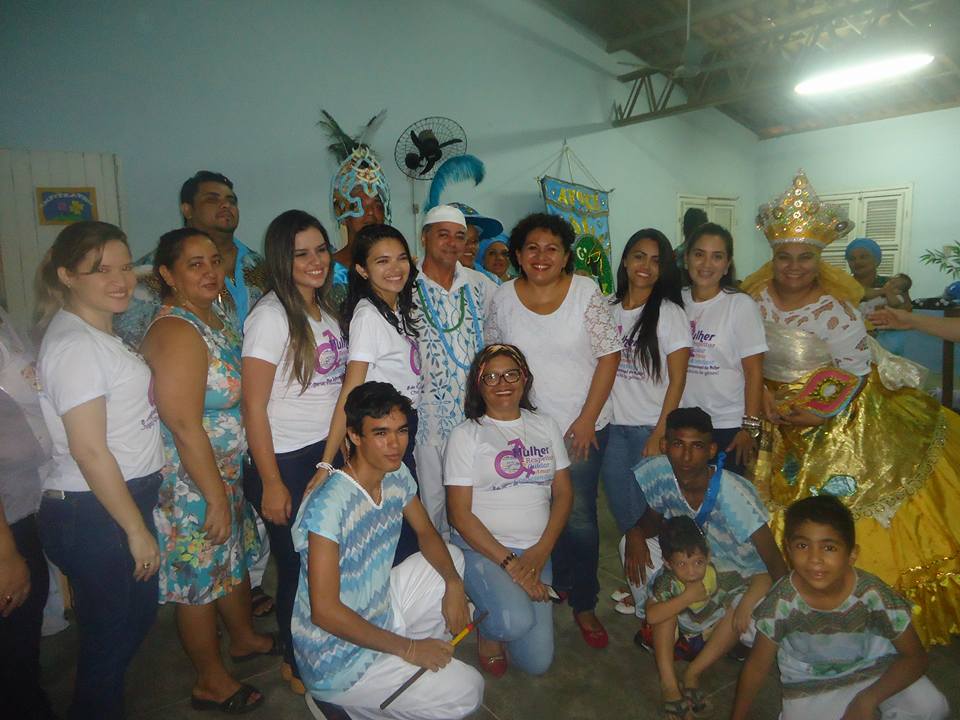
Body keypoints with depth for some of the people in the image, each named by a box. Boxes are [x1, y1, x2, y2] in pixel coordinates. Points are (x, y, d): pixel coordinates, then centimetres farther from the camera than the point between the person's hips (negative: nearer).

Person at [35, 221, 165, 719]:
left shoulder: (98, 333, 10)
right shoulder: (75, 345, -20)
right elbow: (88, 450, -23)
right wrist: (137, 529, -17)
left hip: (126, 497, 10)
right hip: (91, 515, -10)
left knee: (136, 617, 23)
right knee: (109, 635, 8)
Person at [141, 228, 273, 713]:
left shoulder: (213, 317, 6)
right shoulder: (176, 331, -24)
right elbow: (185, 426, -27)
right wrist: (216, 498, -22)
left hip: (225, 473, 9)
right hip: (191, 485, -9)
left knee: (235, 557, 25)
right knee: (200, 580, 9)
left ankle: (245, 637, 48)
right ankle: (211, 683, 29)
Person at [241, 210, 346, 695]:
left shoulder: (327, 310, 8)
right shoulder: (271, 315, -14)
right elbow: (254, 406, -15)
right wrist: (271, 483, -15)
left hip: (330, 453, 6)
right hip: (287, 462, -6)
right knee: (297, 564, 8)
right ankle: (295, 664, 31)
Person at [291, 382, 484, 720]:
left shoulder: (397, 475, -6)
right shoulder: (329, 505, -29)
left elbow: (426, 533, 11)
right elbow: (325, 611, -28)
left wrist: (453, 583, -8)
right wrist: (409, 647, -19)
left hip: (380, 611, 8)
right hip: (337, 662, -8)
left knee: (452, 557, 10)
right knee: (467, 692, -5)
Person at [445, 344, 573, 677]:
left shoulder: (545, 426, 10)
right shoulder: (466, 435, -3)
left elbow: (563, 494, 7)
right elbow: (460, 514, -8)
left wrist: (540, 552, -7)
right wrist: (507, 561, -16)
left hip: (536, 552, 4)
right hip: (481, 548, -3)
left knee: (537, 662, -5)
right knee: (515, 621, -30)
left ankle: (503, 627, 27)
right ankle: (488, 631, 7)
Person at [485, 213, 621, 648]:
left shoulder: (586, 292, -7)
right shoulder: (503, 299, 0)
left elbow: (609, 357, -7)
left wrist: (587, 420, -10)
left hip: (583, 426, -2)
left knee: (580, 517, 1)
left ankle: (584, 604, 22)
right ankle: (557, 582, 39)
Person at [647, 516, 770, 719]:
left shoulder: (719, 575, -26)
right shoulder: (667, 581, -29)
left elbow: (764, 579, -24)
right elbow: (652, 616, -41)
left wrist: (745, 607, -37)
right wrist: (687, 597, -43)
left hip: (711, 635, 2)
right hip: (678, 635, -2)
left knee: (736, 604, -24)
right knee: (668, 609, -31)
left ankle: (692, 674, -19)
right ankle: (669, 683, -27)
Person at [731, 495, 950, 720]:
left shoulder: (872, 594, -26)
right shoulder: (781, 602, -26)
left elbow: (915, 656, -13)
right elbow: (757, 666, -12)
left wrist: (868, 699, -24)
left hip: (873, 669, 0)